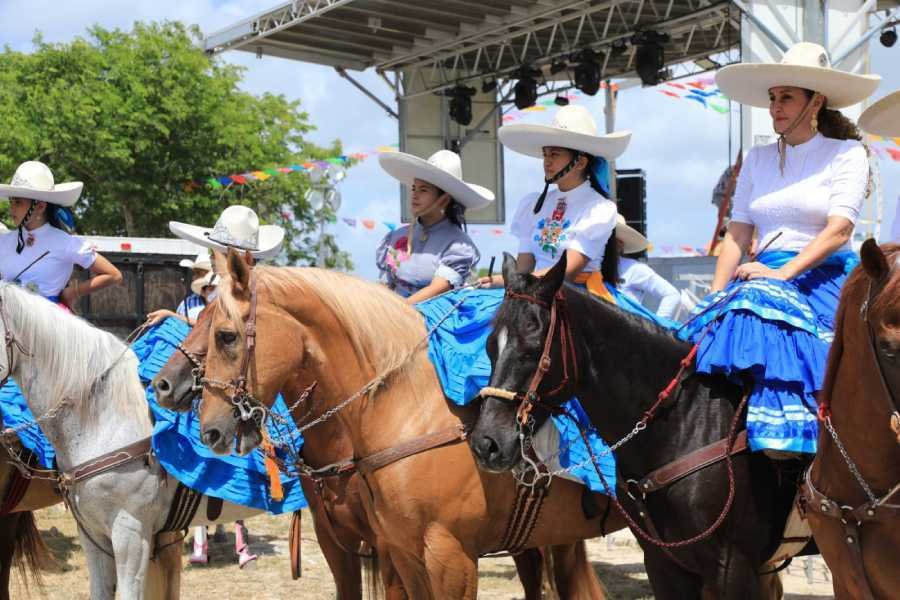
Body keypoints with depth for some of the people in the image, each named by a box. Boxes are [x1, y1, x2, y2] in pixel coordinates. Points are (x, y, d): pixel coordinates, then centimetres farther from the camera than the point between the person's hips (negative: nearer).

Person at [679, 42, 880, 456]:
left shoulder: (847, 153, 3)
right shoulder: (757, 160, 17)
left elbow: (839, 230, -10)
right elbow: (737, 235, 11)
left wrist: (783, 273, -21)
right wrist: (715, 295, -3)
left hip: (824, 277, -5)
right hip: (766, 275, 5)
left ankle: (783, 441, -38)